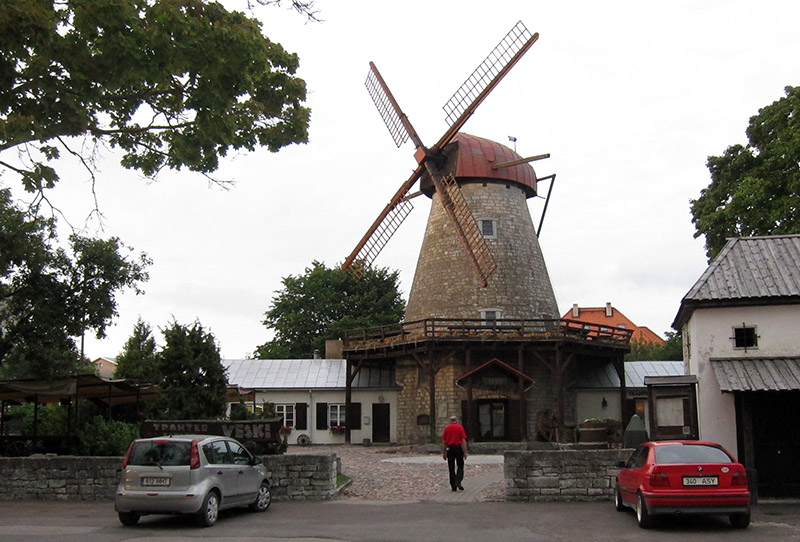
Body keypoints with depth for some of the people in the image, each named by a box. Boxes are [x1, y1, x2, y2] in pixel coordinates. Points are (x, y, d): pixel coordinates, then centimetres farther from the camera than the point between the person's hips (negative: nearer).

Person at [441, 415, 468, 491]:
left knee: (451, 468, 7)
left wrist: (444, 453, 9)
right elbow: (463, 440, -8)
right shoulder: (460, 427, -2)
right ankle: (458, 482, -10)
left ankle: (453, 486, 7)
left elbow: (443, 441, 4)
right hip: (458, 448, -2)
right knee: (460, 467, 9)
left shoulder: (446, 428, 5)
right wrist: (465, 452, -6)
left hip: (449, 448, 2)